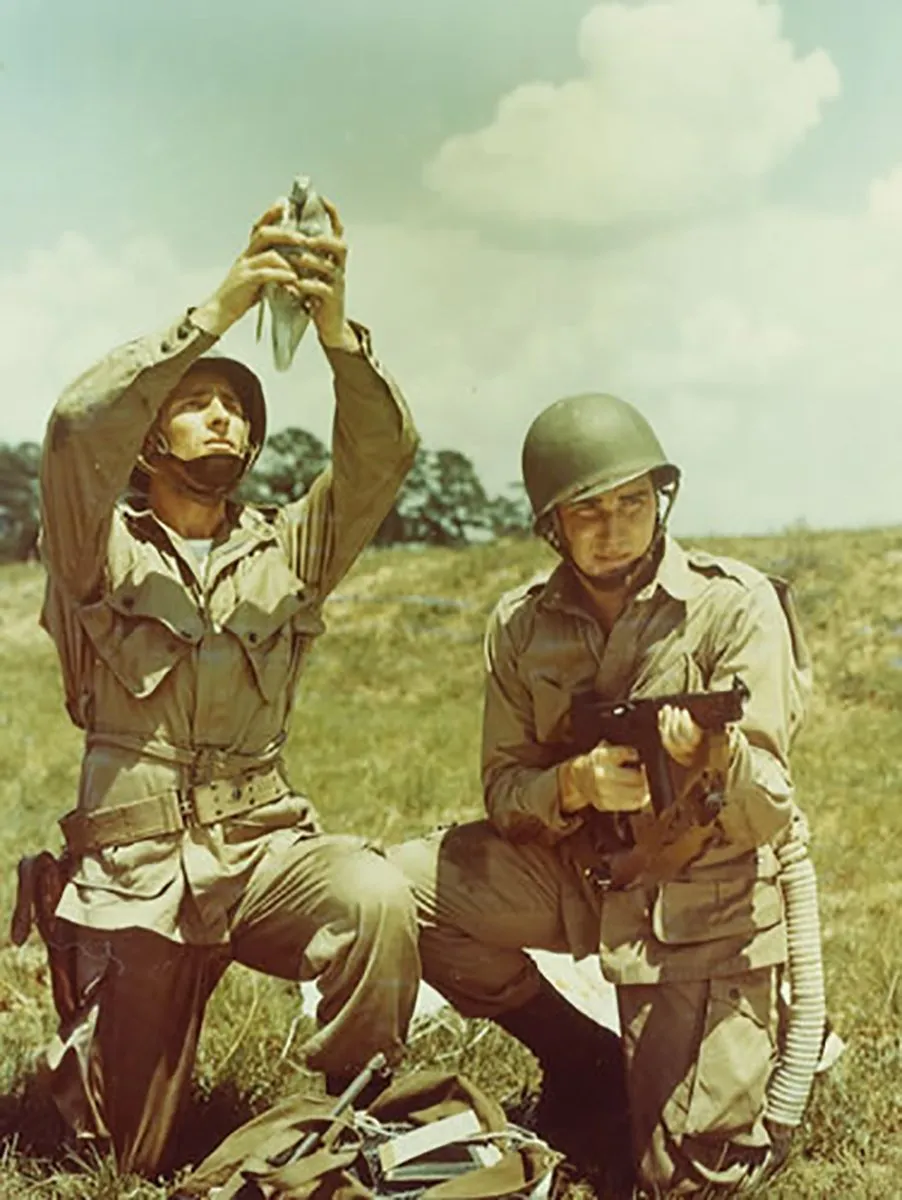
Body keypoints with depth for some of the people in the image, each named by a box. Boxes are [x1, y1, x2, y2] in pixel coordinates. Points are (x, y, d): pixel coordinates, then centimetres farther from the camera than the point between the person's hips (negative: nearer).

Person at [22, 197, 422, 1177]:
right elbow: (76, 427, -19)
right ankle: (87, 1049, 41)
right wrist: (217, 309, -24)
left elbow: (382, 455, -7)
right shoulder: (102, 548, 2)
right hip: (133, 863, -1)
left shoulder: (284, 551, 9)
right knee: (136, 1163, 6)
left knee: (377, 897, -32)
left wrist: (336, 327, -24)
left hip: (264, 845, 2)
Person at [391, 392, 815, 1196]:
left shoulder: (737, 604, -14)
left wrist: (714, 751, -39)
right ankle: (586, 1063, 3)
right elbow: (504, 791, -1)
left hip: (706, 895, -4)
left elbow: (766, 814, -16)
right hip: (576, 870, 4)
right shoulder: (522, 624, -2)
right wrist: (573, 784, -24)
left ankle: (780, 1038, 24)